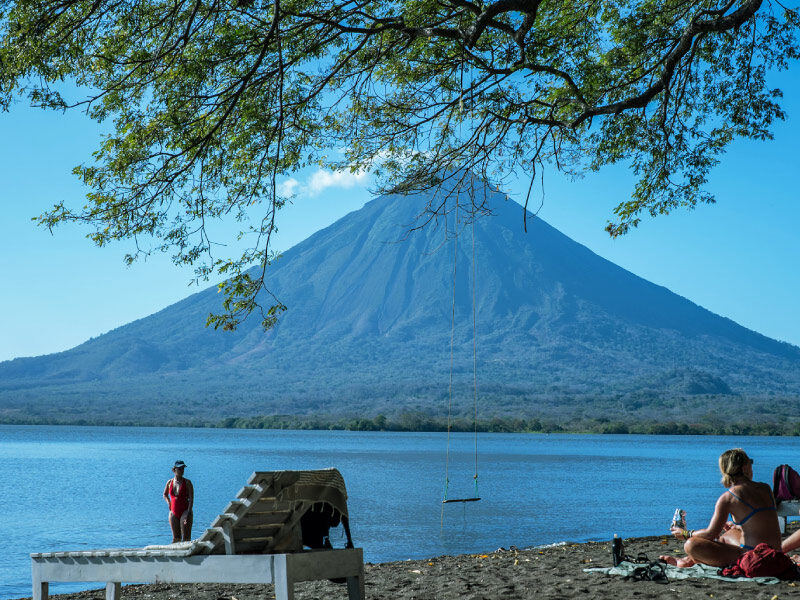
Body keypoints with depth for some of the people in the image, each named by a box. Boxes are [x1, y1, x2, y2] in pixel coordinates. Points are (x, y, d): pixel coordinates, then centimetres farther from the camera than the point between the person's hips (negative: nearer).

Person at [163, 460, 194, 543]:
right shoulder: (170, 482, 6)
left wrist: (188, 513, -19)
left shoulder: (187, 482, -6)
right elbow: (165, 495, 25)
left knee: (186, 539, -9)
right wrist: (169, 502, 8)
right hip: (173, 513, 4)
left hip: (185, 511, -4)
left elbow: (191, 499, -11)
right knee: (176, 538, 8)